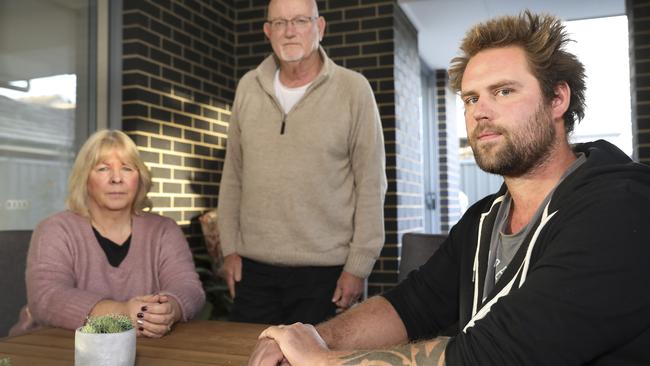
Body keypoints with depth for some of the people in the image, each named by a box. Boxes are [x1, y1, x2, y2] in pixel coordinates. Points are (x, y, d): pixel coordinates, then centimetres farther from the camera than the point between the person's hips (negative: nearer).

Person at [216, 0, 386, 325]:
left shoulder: (353, 89, -6)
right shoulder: (248, 88, 5)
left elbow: (370, 184, -6)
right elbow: (232, 175, 10)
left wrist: (358, 266, -8)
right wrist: (229, 248, 7)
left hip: (324, 270, -3)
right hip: (253, 267, 3)